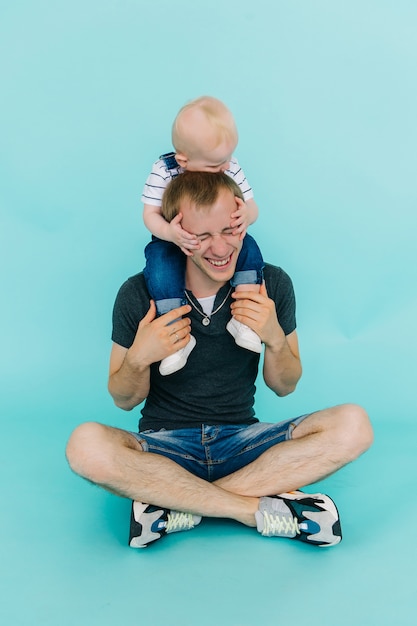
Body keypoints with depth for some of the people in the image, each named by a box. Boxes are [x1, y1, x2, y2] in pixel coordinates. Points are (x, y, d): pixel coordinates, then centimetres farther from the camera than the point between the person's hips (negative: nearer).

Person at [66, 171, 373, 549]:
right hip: (165, 444, -1)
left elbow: (284, 387, 4)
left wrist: (275, 338, -16)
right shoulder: (140, 294, -9)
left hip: (243, 440, 2)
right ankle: (262, 509, -22)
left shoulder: (272, 284, -4)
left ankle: (182, 507, -21)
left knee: (353, 426, -22)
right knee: (86, 446, -32)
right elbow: (125, 401, -1)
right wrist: (138, 359, -22)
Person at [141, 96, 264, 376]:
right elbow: (150, 215, -18)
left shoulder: (231, 166, -14)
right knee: (160, 269, -32)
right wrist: (169, 232, -41)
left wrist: (247, 214, -36)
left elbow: (252, 206, -9)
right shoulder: (164, 170, -21)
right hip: (174, 239, -2)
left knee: (250, 249, -25)